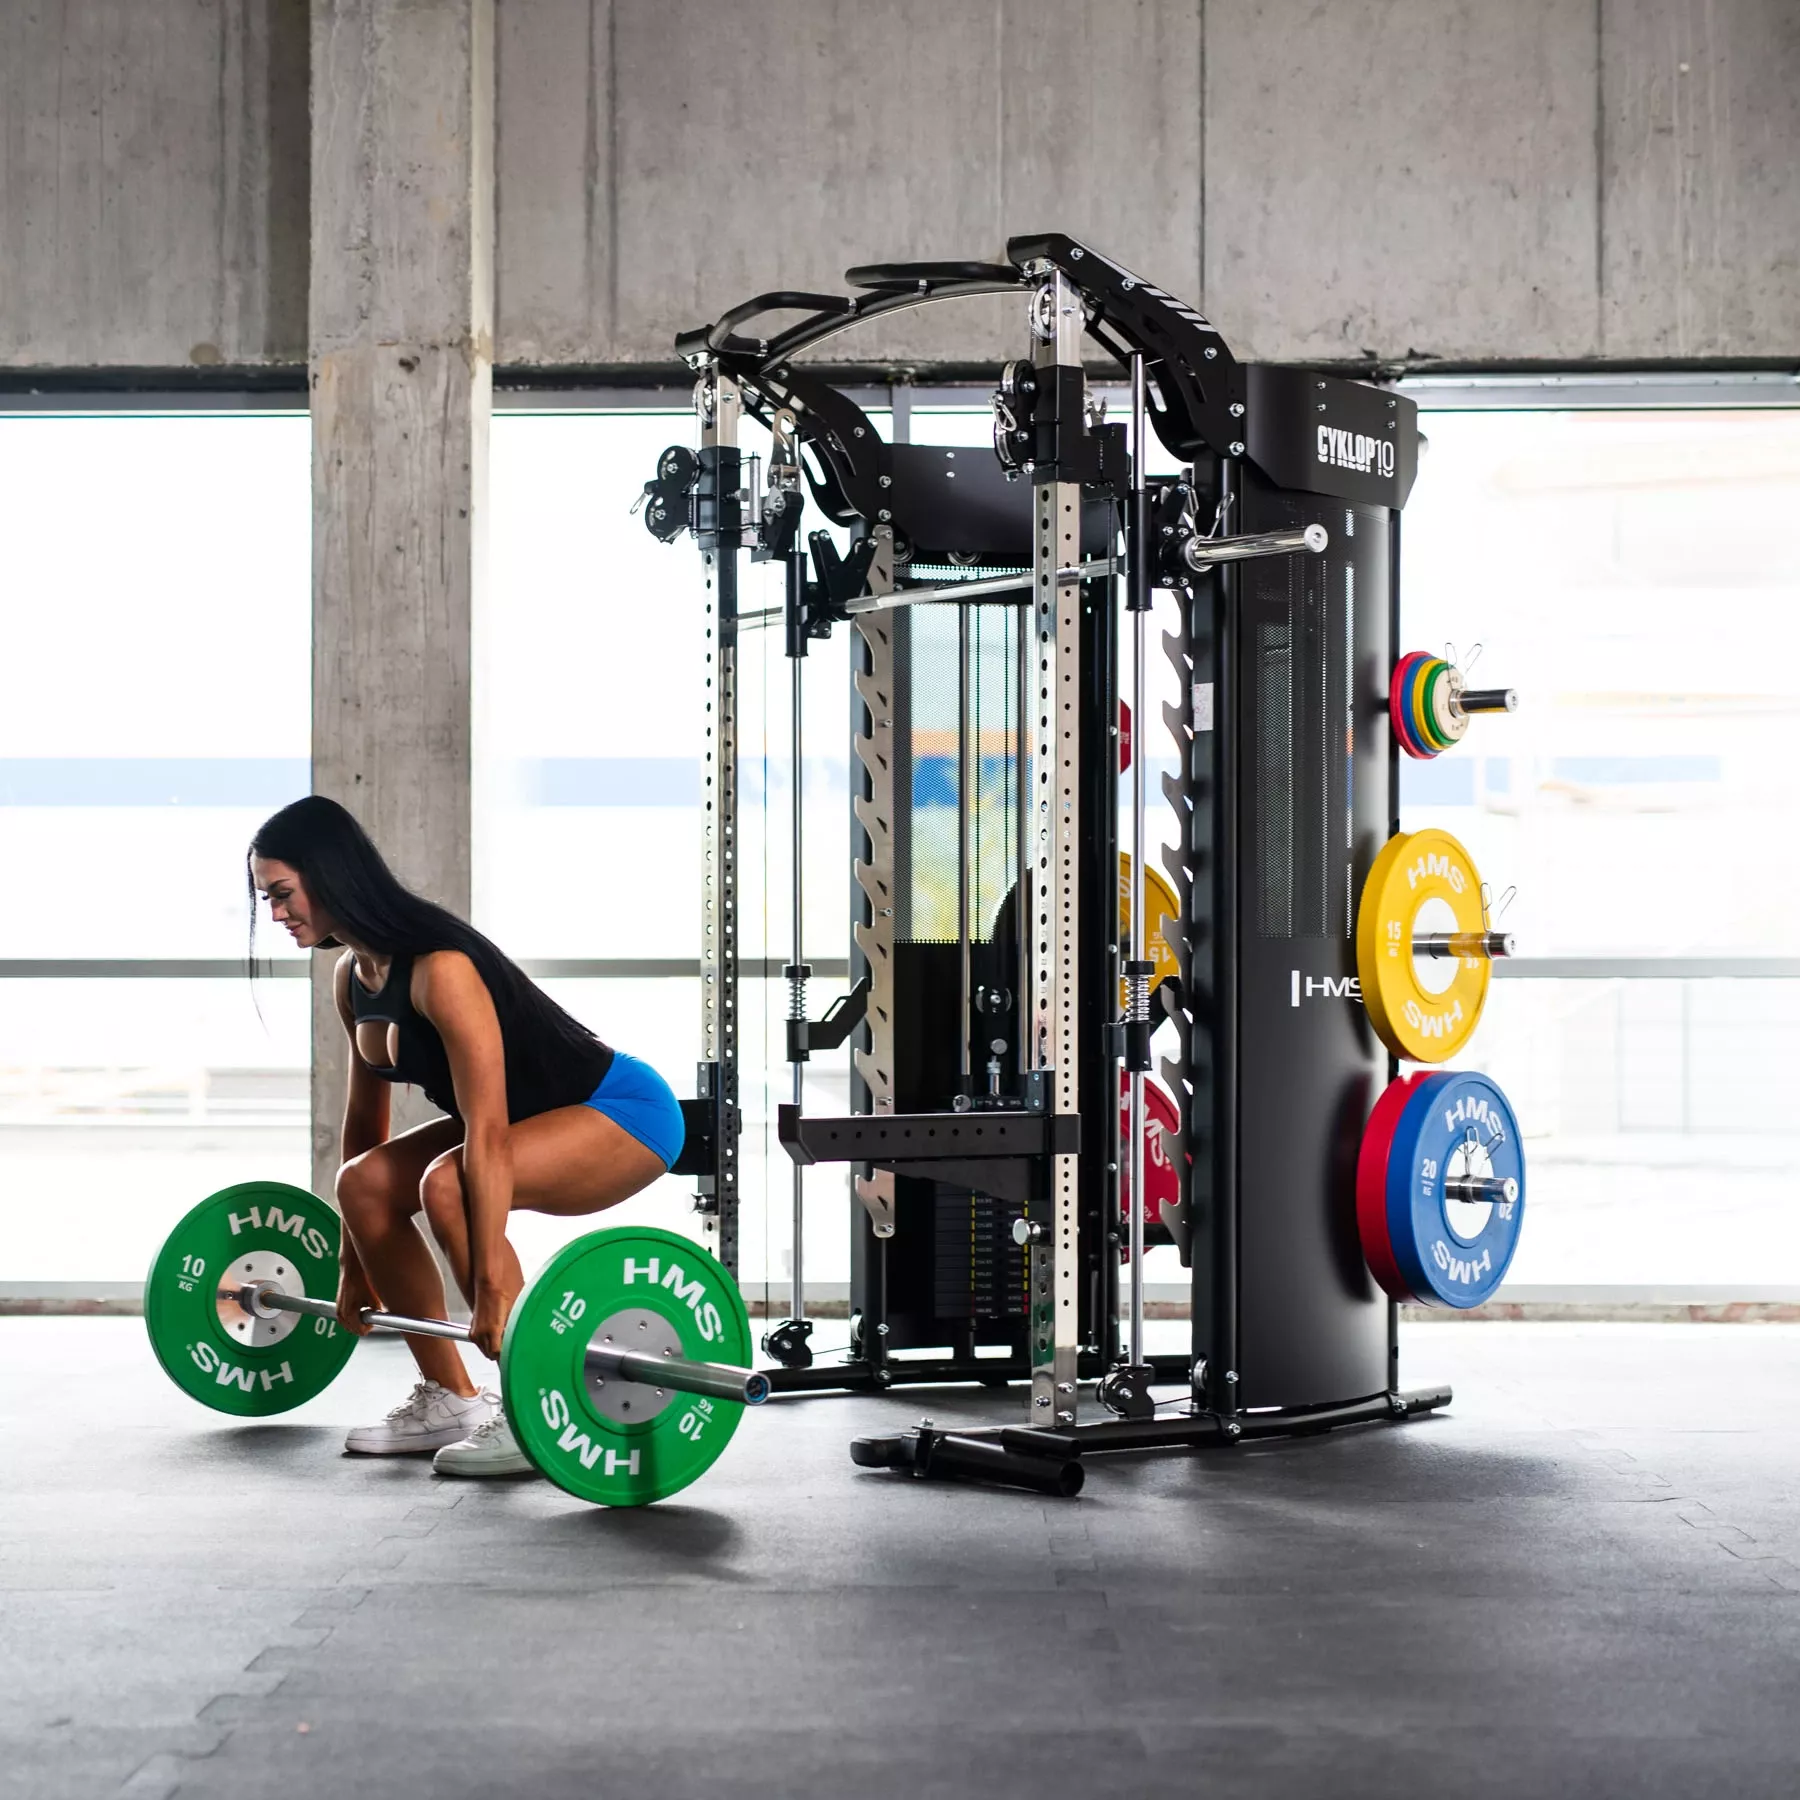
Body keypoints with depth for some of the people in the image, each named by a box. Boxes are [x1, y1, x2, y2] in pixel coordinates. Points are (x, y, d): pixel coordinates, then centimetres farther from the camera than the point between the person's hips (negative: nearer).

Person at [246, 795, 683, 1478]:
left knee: (446, 1184, -30)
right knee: (363, 1183, -1)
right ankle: (448, 1401, 7)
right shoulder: (354, 977, 0)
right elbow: (365, 1121, 10)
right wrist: (354, 1264, 12)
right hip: (544, 1116, 10)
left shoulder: (437, 966, -28)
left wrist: (493, 1286, -35)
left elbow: (487, 1135, -33)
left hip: (627, 1113, -10)